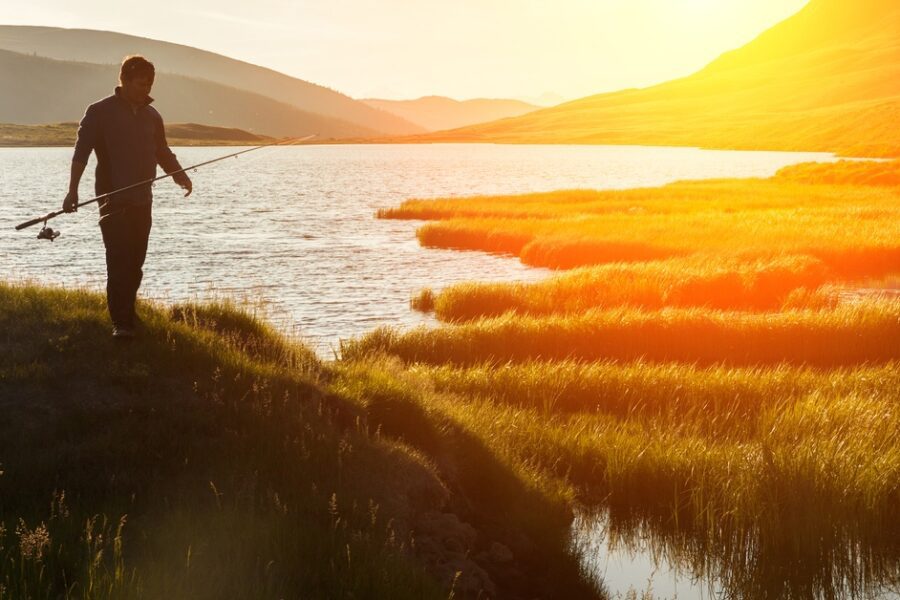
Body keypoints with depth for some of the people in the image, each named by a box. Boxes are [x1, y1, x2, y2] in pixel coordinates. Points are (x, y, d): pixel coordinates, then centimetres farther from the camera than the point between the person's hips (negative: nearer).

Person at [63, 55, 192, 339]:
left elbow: (162, 152, 19)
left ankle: (127, 315, 17)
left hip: (142, 201, 5)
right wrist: (73, 190, -21)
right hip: (114, 200, -5)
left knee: (134, 264, 6)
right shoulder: (100, 112, -4)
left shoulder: (151, 116, 12)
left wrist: (180, 176, 2)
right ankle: (121, 323, -11)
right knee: (118, 262, -11)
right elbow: (81, 152, -10)